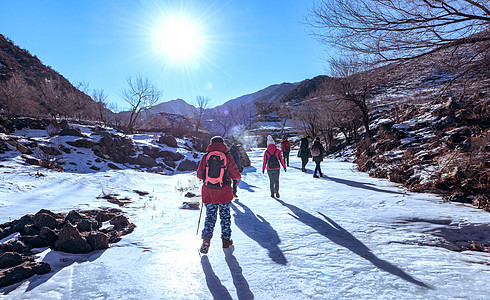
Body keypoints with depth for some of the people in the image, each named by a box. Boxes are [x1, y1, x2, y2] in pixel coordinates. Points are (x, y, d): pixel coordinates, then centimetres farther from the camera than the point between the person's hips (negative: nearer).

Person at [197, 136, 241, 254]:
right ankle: (226, 240, 21)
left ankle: (206, 239, -4)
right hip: (224, 192, -1)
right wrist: (237, 177, 20)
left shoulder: (205, 157, -1)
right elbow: (236, 175, -3)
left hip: (208, 192, 1)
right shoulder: (227, 156, -5)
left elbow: (199, 175, 4)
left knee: (210, 216, 10)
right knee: (225, 216, 14)